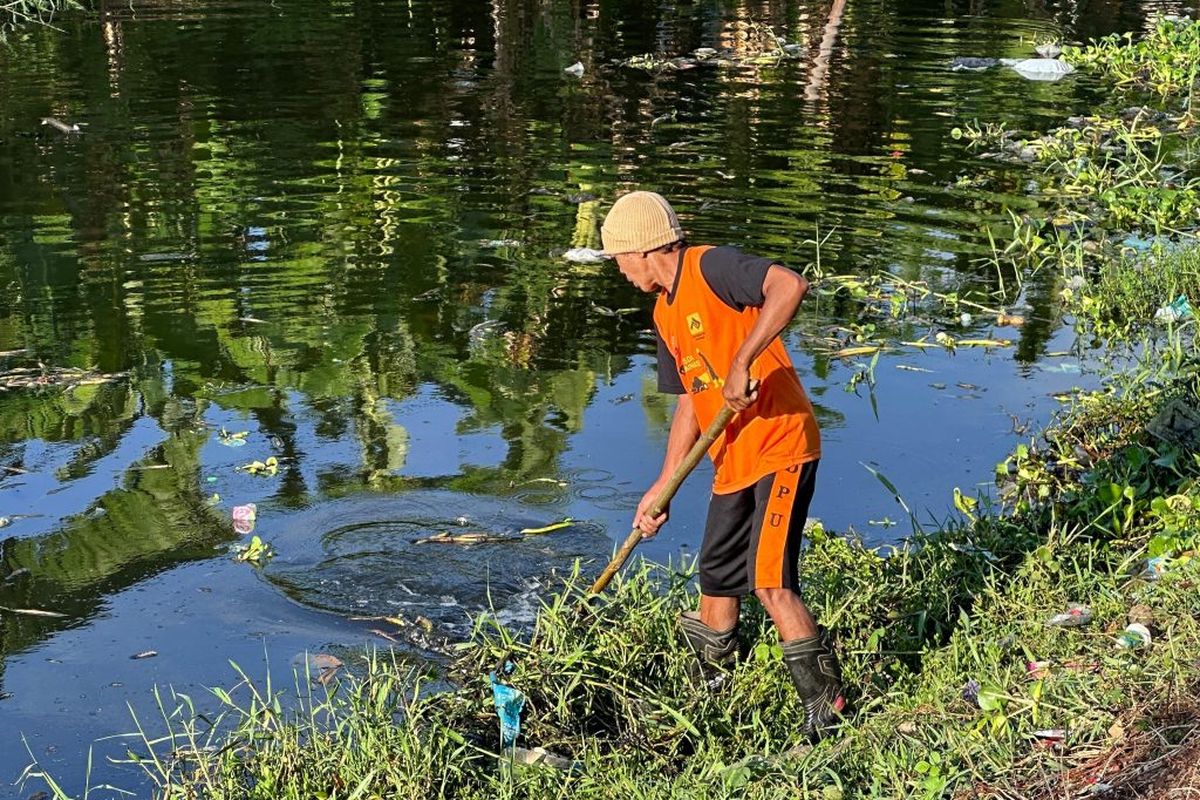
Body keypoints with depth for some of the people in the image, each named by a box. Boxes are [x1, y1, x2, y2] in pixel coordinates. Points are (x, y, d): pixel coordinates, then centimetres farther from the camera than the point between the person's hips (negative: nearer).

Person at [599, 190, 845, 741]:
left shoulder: (712, 267, -12)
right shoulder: (665, 314, 15)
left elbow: (790, 285, -29)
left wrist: (742, 361, -32)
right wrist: (661, 488, 18)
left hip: (780, 450, -9)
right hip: (732, 463, 9)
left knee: (770, 582, -16)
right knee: (716, 586, 15)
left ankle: (826, 705, -6)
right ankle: (712, 692, 33)